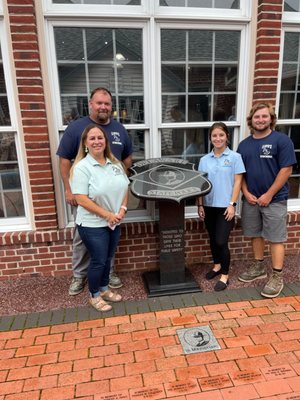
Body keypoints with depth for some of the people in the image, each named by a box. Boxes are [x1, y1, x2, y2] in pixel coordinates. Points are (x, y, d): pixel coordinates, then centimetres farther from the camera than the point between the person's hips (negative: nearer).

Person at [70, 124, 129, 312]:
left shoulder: (115, 164, 4)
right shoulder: (82, 167, -15)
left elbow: (125, 189, 8)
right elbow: (81, 199, -20)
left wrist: (122, 209, -9)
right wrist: (107, 214, -19)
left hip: (115, 222, 6)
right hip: (93, 225, -6)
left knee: (108, 258, 18)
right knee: (98, 261, 5)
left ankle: (104, 289, 40)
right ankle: (94, 295, 28)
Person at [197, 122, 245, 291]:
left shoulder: (235, 157, -3)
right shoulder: (204, 160, 6)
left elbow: (237, 182, -5)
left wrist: (232, 204, -11)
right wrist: (200, 205, 3)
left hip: (225, 206, -4)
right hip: (209, 206, 4)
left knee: (221, 241, -4)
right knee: (213, 239, 15)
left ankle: (225, 276, 14)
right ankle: (217, 265, 37)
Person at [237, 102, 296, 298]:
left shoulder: (282, 140, -7)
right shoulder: (244, 144, 8)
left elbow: (286, 169, -12)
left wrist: (269, 195, -15)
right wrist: (246, 193, -3)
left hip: (274, 199, -5)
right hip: (251, 199, 5)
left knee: (276, 238, 2)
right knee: (256, 235, 14)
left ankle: (277, 277, 13)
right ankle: (259, 267, 31)